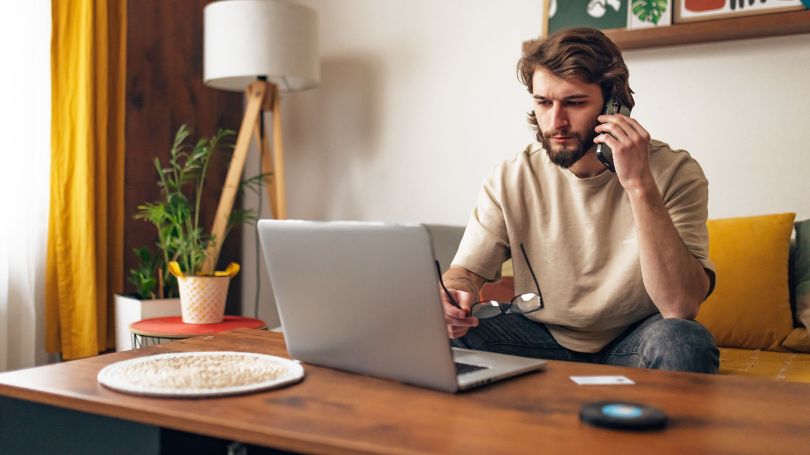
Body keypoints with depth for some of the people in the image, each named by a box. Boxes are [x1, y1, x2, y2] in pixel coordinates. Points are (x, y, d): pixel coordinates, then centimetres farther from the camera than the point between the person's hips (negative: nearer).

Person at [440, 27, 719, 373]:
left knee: (682, 341, -35)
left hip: (630, 345, -1)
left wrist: (640, 185, -34)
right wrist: (450, 298, -32)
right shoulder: (512, 179, -7)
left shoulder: (674, 172, -16)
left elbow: (681, 307, -26)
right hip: (541, 338, 2)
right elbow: (466, 271, -6)